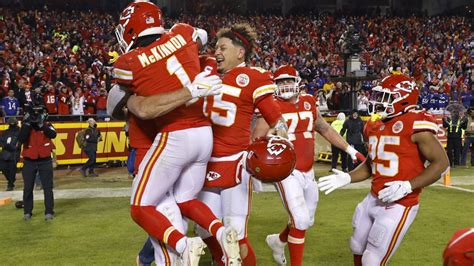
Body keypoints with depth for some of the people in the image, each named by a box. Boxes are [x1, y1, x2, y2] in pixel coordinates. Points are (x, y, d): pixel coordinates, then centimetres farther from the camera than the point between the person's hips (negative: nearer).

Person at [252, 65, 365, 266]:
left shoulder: (309, 102, 8)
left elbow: (325, 129, 21)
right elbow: (257, 141, -10)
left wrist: (350, 149, 19)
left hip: (308, 172, 6)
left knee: (306, 221, 16)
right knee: (300, 220, -12)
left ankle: (278, 241, 44)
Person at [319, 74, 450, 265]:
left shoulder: (415, 125, -16)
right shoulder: (375, 126, 8)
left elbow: (441, 163, -16)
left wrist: (408, 186, -24)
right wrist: (347, 178, 6)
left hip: (398, 205, -8)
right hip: (373, 200, 8)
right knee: (357, 248, 23)